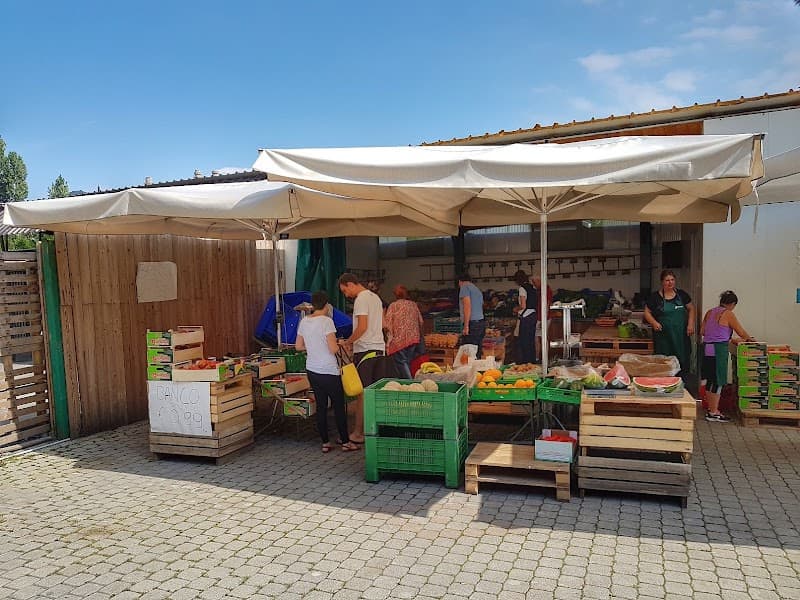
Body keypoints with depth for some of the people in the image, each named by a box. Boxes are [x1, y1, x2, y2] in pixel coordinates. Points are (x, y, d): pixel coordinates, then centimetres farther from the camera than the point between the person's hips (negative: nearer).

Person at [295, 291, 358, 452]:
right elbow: (333, 349, -19)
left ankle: (325, 443, 19)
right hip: (329, 372, -6)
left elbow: (299, 346, 12)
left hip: (312, 370, 6)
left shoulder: (304, 321, 3)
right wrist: (339, 344, 1)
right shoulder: (326, 321, -17)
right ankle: (345, 442, 16)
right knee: (339, 406, 7)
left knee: (321, 406, 13)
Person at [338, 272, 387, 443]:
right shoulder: (375, 297, 17)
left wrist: (348, 342, -8)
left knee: (361, 392, -4)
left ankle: (359, 432, 1)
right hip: (379, 348, 9)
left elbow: (362, 327, -20)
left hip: (365, 351, -9)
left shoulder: (361, 299, -12)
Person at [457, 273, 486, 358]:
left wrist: (466, 326, -17)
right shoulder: (477, 289, 24)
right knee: (477, 352, 9)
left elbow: (467, 306, -15)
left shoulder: (464, 287, -3)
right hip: (481, 322, 9)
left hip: (472, 323, -9)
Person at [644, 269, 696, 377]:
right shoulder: (655, 297, 0)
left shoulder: (681, 294, 7)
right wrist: (654, 323, -13)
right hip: (663, 337, -2)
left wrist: (691, 324, 2)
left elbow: (691, 309, 16)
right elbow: (647, 312, 5)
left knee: (682, 362, 2)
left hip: (681, 336, 3)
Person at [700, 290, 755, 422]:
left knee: (710, 380, 15)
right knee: (717, 381, -1)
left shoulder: (710, 312, 12)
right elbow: (741, 333, -2)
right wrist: (749, 339, 17)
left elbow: (702, 331, 13)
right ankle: (713, 413, 2)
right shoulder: (728, 314, -8)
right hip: (718, 349, -7)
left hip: (706, 347, 7)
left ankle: (711, 408, 23)